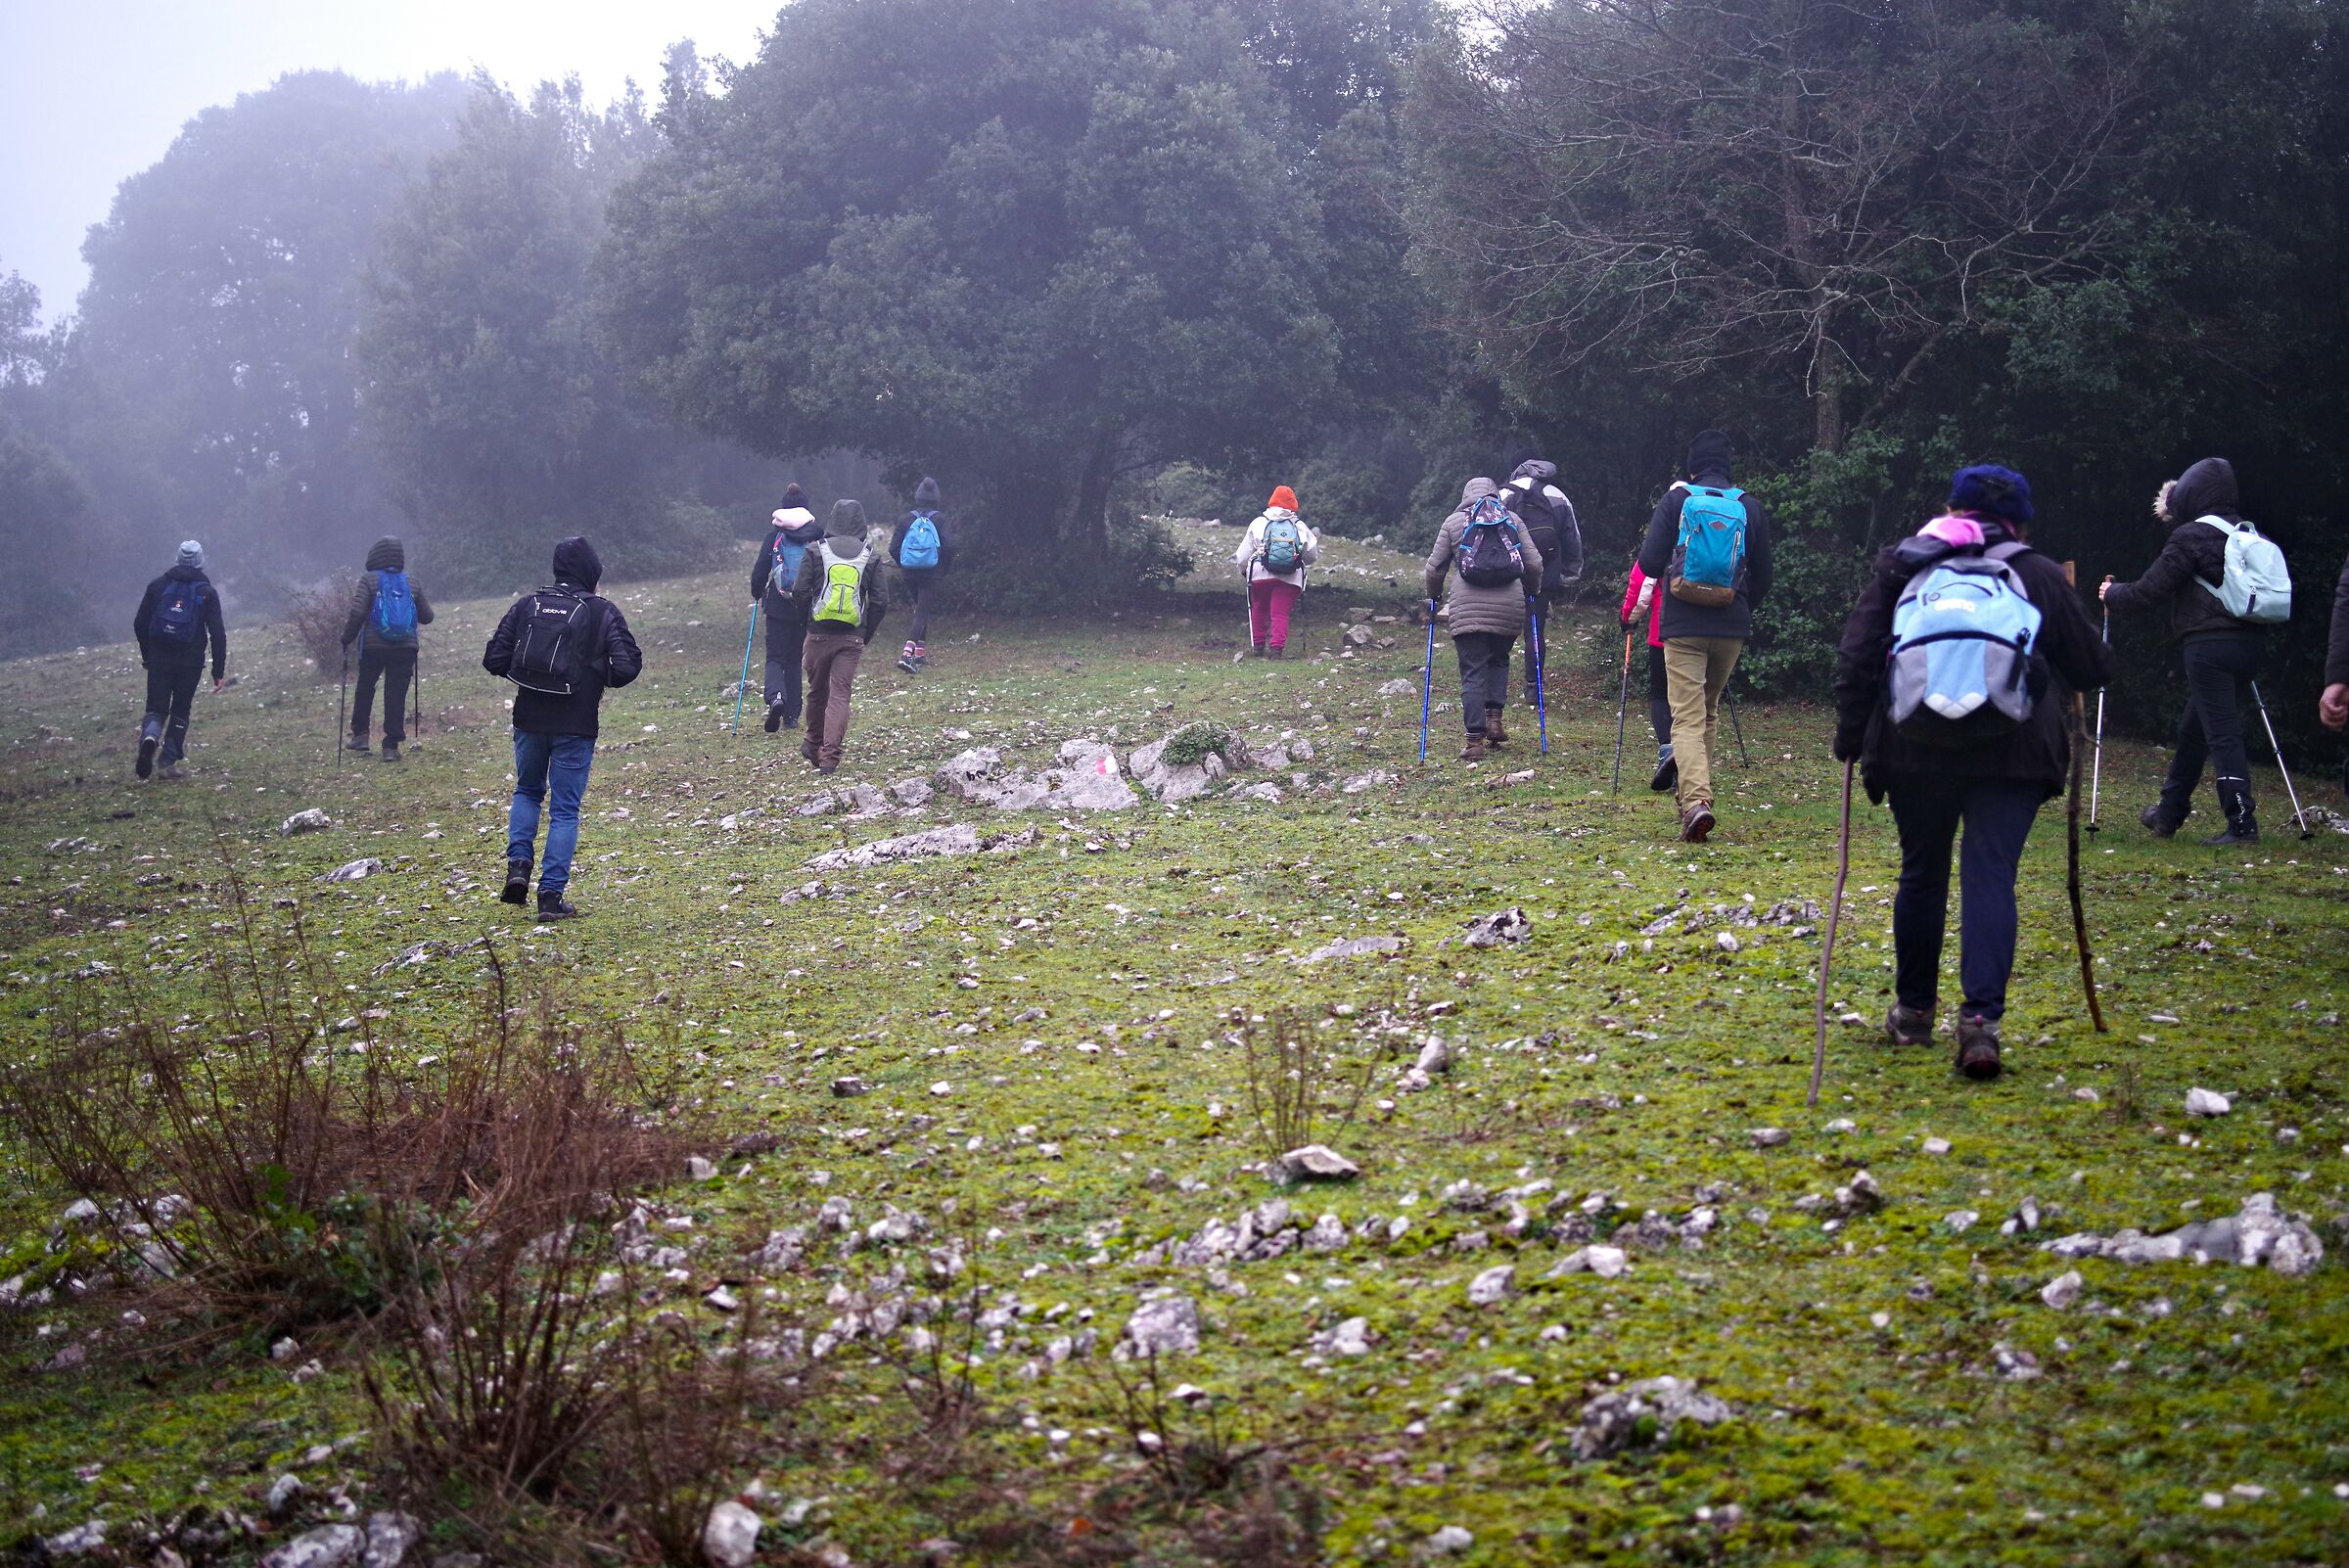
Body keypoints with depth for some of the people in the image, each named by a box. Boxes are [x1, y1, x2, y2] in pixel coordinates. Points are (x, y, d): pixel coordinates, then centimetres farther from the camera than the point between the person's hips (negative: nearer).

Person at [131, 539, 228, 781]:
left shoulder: (158, 586, 6)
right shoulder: (207, 592, 0)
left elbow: (140, 624, 7)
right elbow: (218, 633, -4)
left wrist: (147, 656, 20)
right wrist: (219, 671, -1)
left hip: (159, 659, 1)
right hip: (191, 661, -1)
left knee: (156, 709, 7)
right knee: (180, 711, 12)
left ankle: (149, 737, -25)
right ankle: (170, 762, 7)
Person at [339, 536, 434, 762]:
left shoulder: (369, 580, -5)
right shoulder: (412, 583, 5)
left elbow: (357, 612, -14)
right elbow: (427, 616, 10)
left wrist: (347, 637, 0)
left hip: (373, 647, -1)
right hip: (405, 648, 1)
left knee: (365, 690, 19)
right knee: (396, 695, 3)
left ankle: (360, 735, 23)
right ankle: (391, 746, -1)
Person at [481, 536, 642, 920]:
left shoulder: (527, 606, 2)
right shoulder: (603, 613, -6)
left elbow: (493, 660, 1)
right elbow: (628, 666, -12)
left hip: (529, 719, 3)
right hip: (575, 726, -3)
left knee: (527, 791, 26)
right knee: (565, 809, 5)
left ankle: (518, 863, 8)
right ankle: (551, 895, 1)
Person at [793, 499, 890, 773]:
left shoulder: (816, 552, 0)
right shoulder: (870, 558, 4)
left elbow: (800, 593, -3)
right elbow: (881, 601, 1)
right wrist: (866, 635, 11)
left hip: (819, 634, 0)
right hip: (852, 637, 0)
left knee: (817, 691, 17)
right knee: (840, 694, -1)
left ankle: (814, 747, 33)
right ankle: (829, 756, -12)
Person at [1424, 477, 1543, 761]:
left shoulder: (1454, 522, 10)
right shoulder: (1513, 520, 13)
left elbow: (1435, 567, 11)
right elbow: (1534, 563, 11)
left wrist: (1433, 596, 28)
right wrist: (1531, 592, 28)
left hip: (1468, 608, -2)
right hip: (1509, 607, 2)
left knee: (1473, 674, -1)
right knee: (1499, 661, 23)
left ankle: (1475, 741, -7)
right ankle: (1494, 718, 8)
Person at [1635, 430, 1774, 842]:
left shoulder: (1676, 501, -2)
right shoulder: (1751, 508, 5)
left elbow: (1649, 563, -7)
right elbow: (1762, 579, 9)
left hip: (1682, 626, -3)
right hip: (1731, 629, 3)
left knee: (1687, 716, -7)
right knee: (1709, 712, 20)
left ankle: (1696, 799, -26)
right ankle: (1694, 790, 27)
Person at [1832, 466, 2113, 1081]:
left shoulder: (1902, 565, 10)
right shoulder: (2040, 576, 7)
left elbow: (1856, 659, 5)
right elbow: (2095, 667, 11)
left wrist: (1852, 735, 10)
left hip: (1914, 749, 1)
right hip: (2012, 752, -1)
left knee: (1922, 874, 15)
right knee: (1990, 878, -4)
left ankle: (1913, 1011, 26)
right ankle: (1980, 1018, -19)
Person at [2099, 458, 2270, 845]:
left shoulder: (2191, 536, -8)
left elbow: (2150, 589, -5)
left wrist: (2113, 596, 13)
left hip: (2209, 646, -8)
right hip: (2248, 644, 8)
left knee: (2222, 733, -8)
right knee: (2193, 729, 18)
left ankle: (2242, 823, -14)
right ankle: (2168, 814, 29)